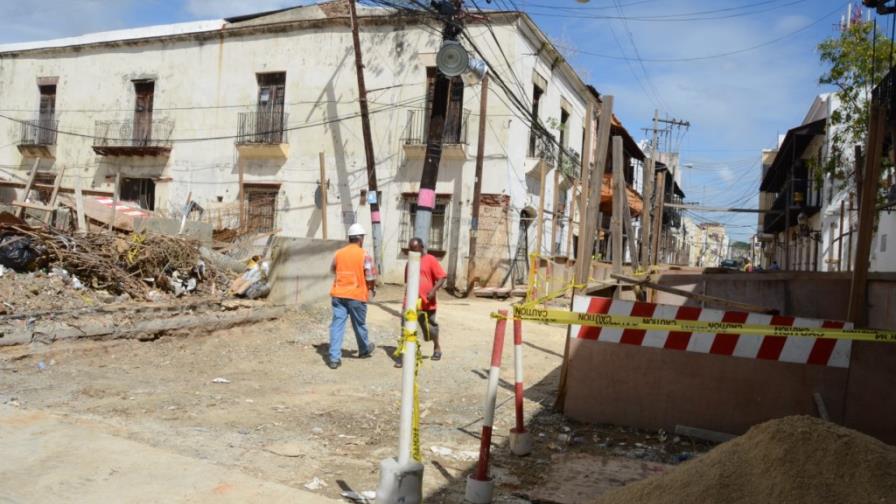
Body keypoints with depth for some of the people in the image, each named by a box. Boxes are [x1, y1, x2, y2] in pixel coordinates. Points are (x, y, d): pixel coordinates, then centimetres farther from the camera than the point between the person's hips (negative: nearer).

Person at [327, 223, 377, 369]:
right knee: (359, 324, 15)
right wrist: (372, 289, 13)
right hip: (357, 295, -3)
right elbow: (370, 276, -6)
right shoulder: (364, 255, -8)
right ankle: (364, 349, 36)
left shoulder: (339, 253, 4)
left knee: (337, 324, 2)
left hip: (338, 294, 3)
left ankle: (334, 357, -4)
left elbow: (333, 270, 20)